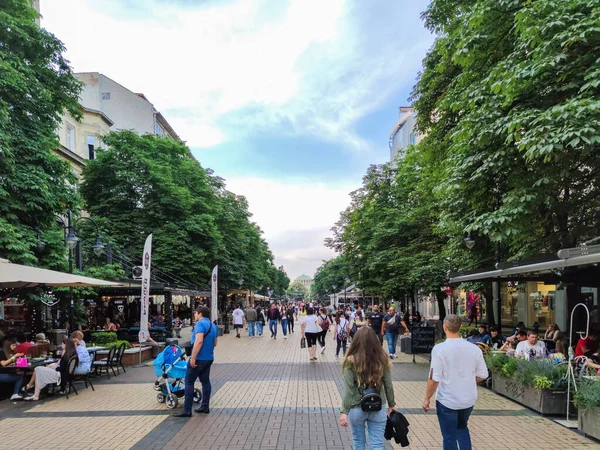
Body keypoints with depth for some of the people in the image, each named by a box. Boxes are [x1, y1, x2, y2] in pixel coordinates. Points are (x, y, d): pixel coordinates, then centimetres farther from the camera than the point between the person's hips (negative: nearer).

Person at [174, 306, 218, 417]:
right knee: (205, 381, 14)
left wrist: (193, 358, -25)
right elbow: (215, 342, 19)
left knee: (189, 382, -2)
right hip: (209, 358, 9)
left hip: (199, 358, -8)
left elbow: (199, 341, -26)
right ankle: (205, 407, 17)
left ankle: (187, 410, -1)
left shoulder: (200, 324, -15)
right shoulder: (213, 325, 13)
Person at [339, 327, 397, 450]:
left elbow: (348, 389, -15)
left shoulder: (351, 361, -14)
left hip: (356, 408, -1)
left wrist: (344, 411, -10)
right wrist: (392, 404, 14)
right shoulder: (382, 359, -7)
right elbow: (388, 385, 1)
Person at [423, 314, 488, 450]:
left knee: (449, 437, 13)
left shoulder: (439, 348, -19)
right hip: (468, 399, 4)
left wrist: (427, 398, -6)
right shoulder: (474, 349, -7)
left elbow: (434, 379, -20)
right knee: (462, 428, 30)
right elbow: (482, 375, 2)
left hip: (447, 401, -4)